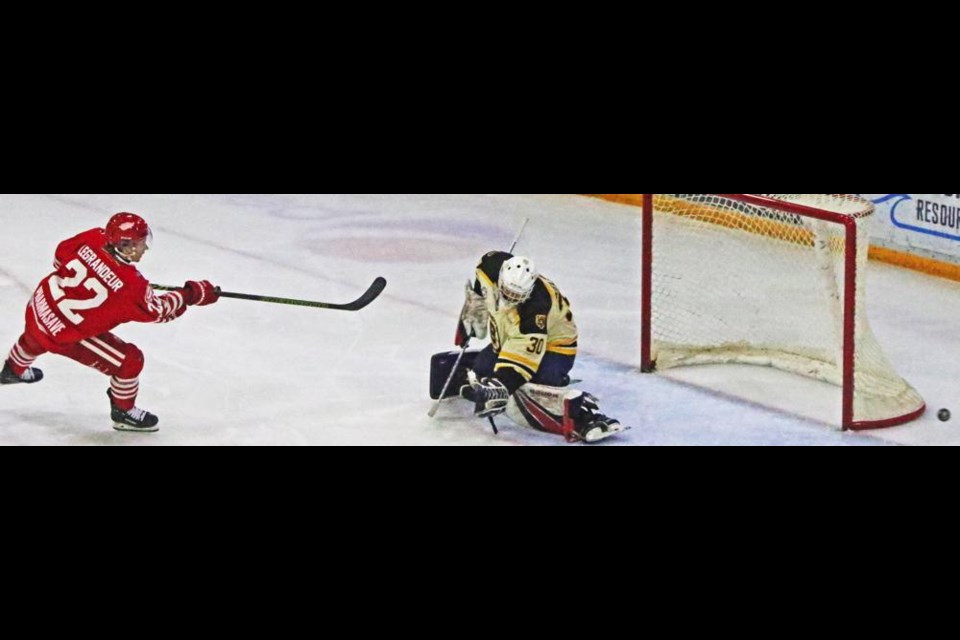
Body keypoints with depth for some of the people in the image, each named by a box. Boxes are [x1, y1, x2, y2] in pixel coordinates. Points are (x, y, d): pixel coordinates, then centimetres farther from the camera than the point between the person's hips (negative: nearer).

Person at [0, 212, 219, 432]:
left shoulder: (92, 239, -15)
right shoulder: (131, 285, -29)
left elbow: (62, 253, 4)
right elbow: (157, 311, -13)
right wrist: (190, 294, -5)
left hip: (40, 306, 7)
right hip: (66, 335, -7)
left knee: (35, 338, 42)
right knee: (130, 360, 2)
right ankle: (123, 413, 23)